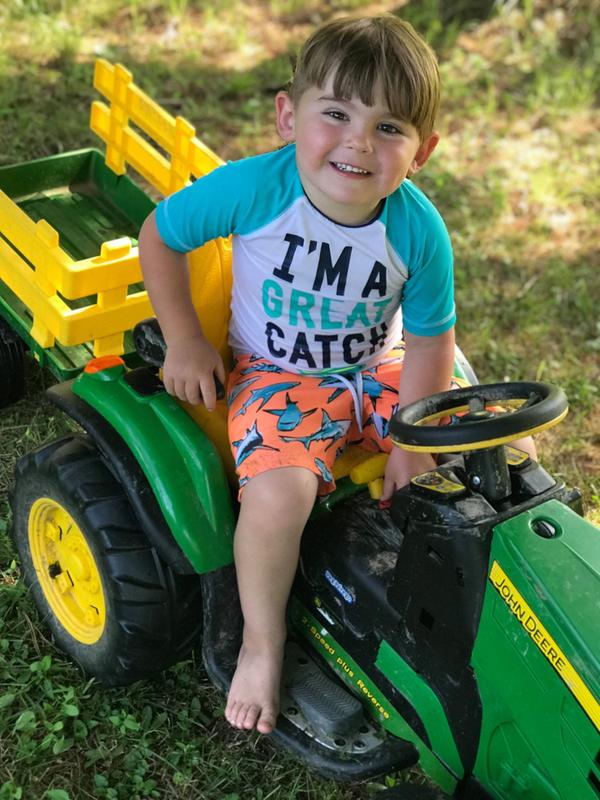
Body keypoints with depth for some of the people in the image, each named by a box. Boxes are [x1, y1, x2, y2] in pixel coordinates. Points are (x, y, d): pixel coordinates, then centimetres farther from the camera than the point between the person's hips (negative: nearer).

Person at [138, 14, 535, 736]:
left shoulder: (419, 230, -18)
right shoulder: (252, 189, -24)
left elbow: (428, 339, -7)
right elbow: (159, 235, -8)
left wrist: (413, 442, -11)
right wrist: (184, 339, -8)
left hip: (379, 370, 4)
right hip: (278, 374, -3)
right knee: (278, 494, -32)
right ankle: (262, 640, -3)